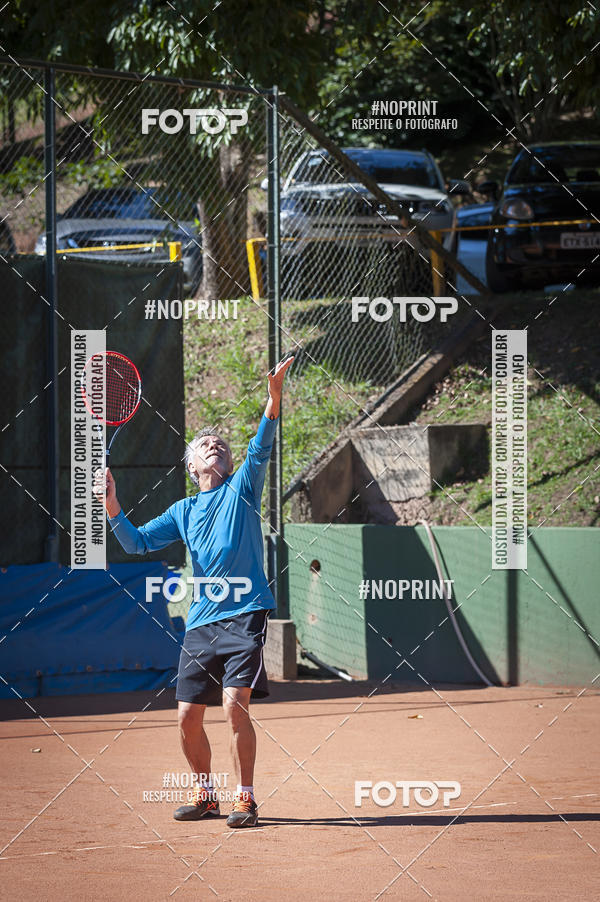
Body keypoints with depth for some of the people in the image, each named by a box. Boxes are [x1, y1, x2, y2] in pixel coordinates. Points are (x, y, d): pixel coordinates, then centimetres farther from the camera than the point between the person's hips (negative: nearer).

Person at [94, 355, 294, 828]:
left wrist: (275, 395, -25)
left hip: (244, 616, -5)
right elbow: (137, 542, 12)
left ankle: (246, 798, -8)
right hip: (200, 623, 5)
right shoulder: (183, 511, 18)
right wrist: (112, 506, -5)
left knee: (235, 705, -18)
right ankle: (206, 795, 21)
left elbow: (262, 446, -9)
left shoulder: (242, 488, 8)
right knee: (189, 718, 2)